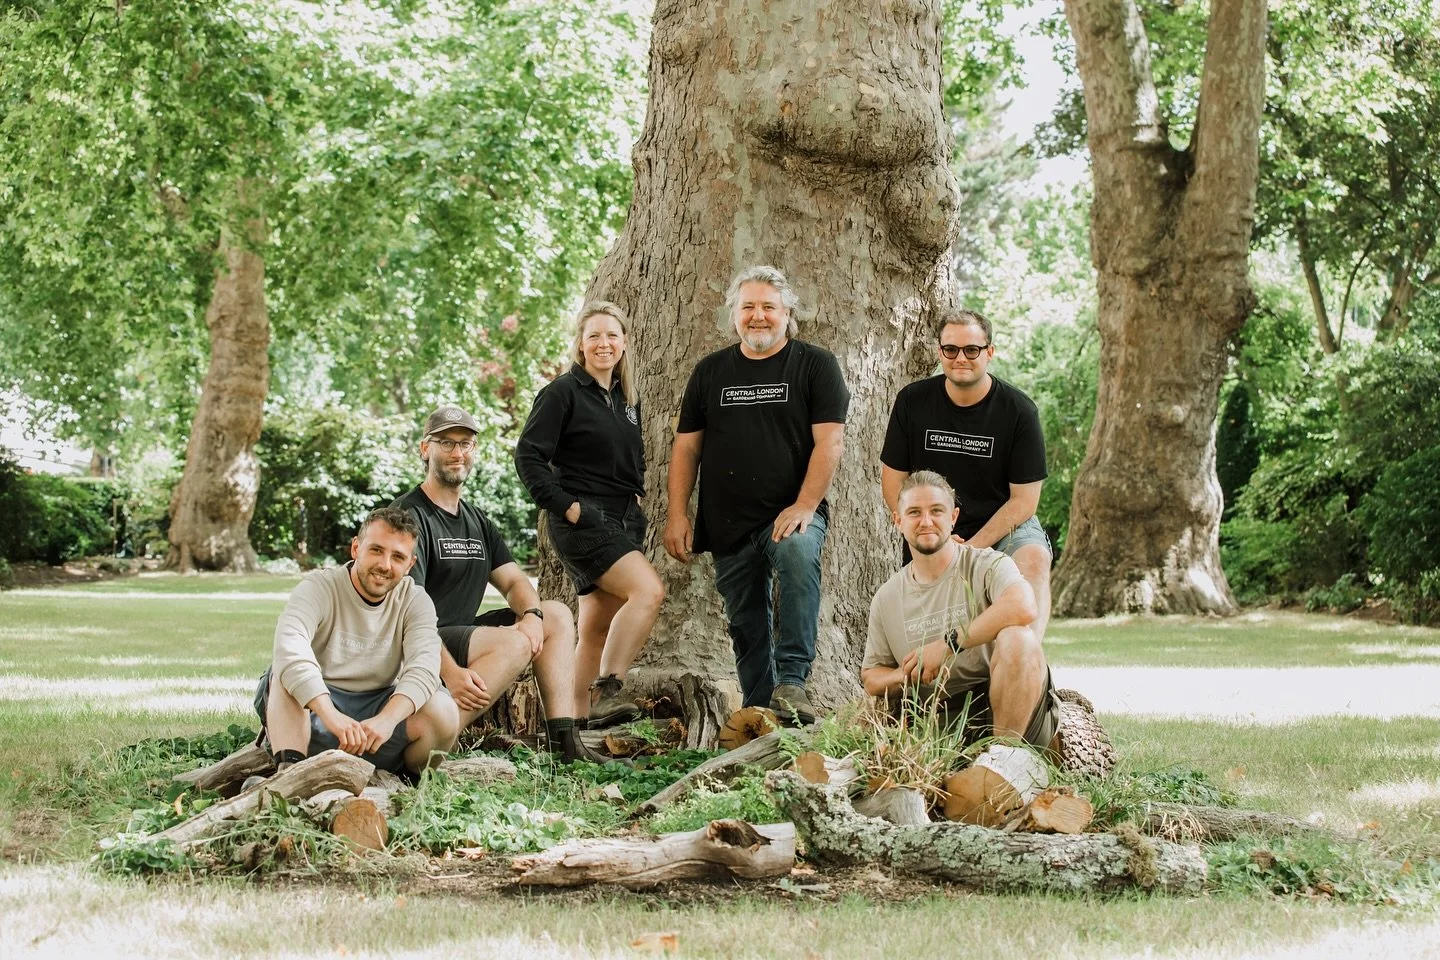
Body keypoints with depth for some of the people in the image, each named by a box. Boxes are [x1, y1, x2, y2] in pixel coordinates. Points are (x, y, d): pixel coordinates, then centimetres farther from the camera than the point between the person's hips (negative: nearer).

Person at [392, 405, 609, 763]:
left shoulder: (476, 520, 18)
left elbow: (514, 580, 14)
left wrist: (531, 614, -12)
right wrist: (449, 672, -31)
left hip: (462, 634, 9)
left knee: (557, 616, 6)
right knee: (514, 642, -29)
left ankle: (563, 740, -5)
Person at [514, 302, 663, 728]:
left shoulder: (627, 401, 17)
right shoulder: (563, 392, -5)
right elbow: (528, 455, -11)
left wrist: (636, 501, 12)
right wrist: (565, 505, -16)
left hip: (623, 522, 8)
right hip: (583, 519, -8)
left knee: (597, 627, 6)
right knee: (648, 591, -25)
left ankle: (579, 719, 8)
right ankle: (605, 693, -24)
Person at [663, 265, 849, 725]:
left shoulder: (815, 365, 2)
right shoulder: (710, 371, 13)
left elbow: (829, 440, -7)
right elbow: (686, 447, 13)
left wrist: (804, 506, -18)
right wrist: (677, 514, 2)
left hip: (792, 513, -4)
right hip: (727, 523, 4)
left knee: (798, 554, -35)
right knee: (746, 626, 7)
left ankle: (792, 680, -35)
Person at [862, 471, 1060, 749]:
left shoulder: (987, 565, -3)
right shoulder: (886, 598, 12)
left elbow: (1023, 608, -26)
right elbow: (871, 678, 16)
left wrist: (948, 645, -22)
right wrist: (908, 676, -9)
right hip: (943, 724, 4)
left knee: (1016, 637, -33)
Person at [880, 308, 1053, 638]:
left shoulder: (1018, 410, -7)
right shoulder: (912, 401, -1)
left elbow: (1024, 499, -7)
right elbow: (893, 479, 4)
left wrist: (971, 548, -17)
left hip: (1003, 527, -2)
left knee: (1033, 559, -34)